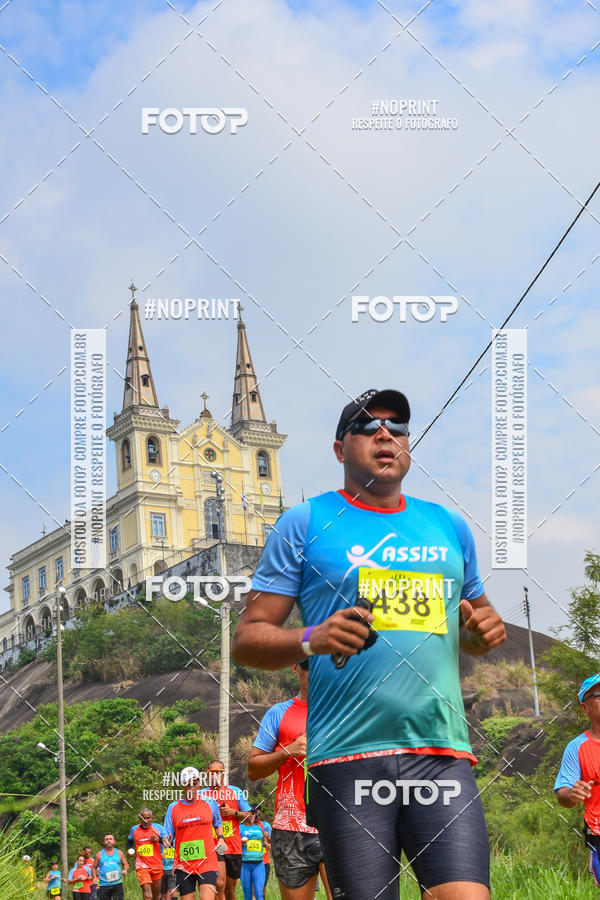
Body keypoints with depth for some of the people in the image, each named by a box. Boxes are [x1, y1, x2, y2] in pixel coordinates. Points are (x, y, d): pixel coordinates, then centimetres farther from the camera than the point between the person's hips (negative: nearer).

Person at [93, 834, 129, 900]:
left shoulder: (119, 853, 10)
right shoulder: (99, 854, 8)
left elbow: (126, 864, 19)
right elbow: (94, 868, 15)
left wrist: (125, 870, -4)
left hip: (117, 884, 0)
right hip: (104, 886, 0)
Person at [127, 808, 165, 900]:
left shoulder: (158, 828, 1)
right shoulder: (134, 829, 7)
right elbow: (130, 840, 28)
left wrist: (159, 839, -18)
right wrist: (129, 849, 8)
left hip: (157, 866, 1)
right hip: (142, 867, -1)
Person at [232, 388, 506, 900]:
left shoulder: (449, 526, 19)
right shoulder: (305, 523, 7)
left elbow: (476, 620, 31)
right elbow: (247, 639, 5)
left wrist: (485, 631, 7)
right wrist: (311, 641, -15)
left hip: (443, 754, 3)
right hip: (348, 755, -3)